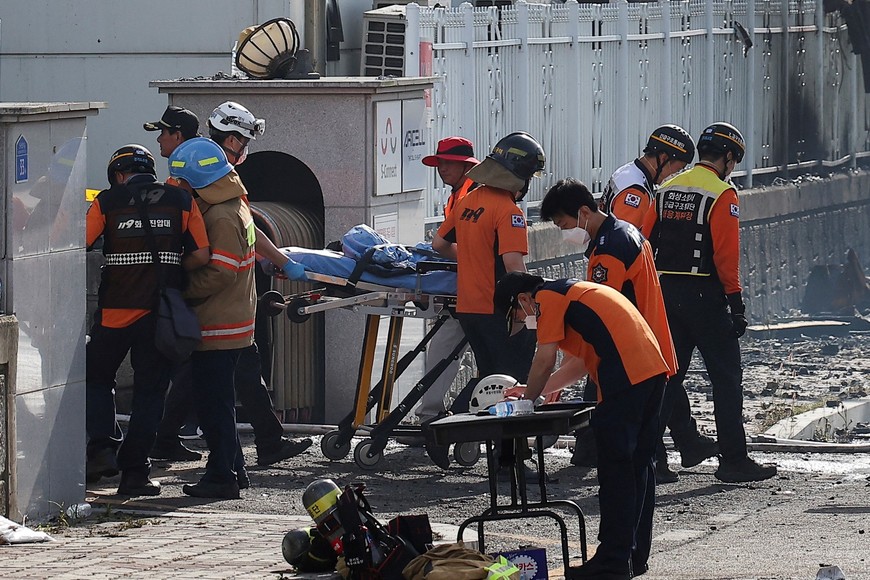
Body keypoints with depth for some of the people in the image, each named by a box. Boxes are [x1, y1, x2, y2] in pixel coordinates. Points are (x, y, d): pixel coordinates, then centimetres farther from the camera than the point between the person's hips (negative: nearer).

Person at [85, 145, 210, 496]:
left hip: (116, 309, -1)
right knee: (150, 391, 8)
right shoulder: (181, 201, 4)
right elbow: (201, 256, -3)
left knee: (97, 378, 17)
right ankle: (135, 472, 5)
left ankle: (102, 447, 0)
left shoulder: (107, 202, 0)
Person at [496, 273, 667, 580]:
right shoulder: (572, 293, 30)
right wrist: (533, 391, 28)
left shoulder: (546, 298, 2)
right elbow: (580, 363, 29)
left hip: (626, 377, -9)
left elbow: (545, 361, -4)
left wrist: (529, 398, 10)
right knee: (638, 465, 14)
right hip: (652, 368, 9)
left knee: (615, 469, -5)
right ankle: (636, 555, 19)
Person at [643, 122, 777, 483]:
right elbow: (726, 254, -16)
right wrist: (736, 301, -11)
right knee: (726, 377, -1)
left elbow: (645, 242, 11)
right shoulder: (722, 193, -10)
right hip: (704, 295, -7)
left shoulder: (667, 189, 11)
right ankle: (733, 461, -2)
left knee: (667, 375, 14)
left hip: (666, 291, 7)